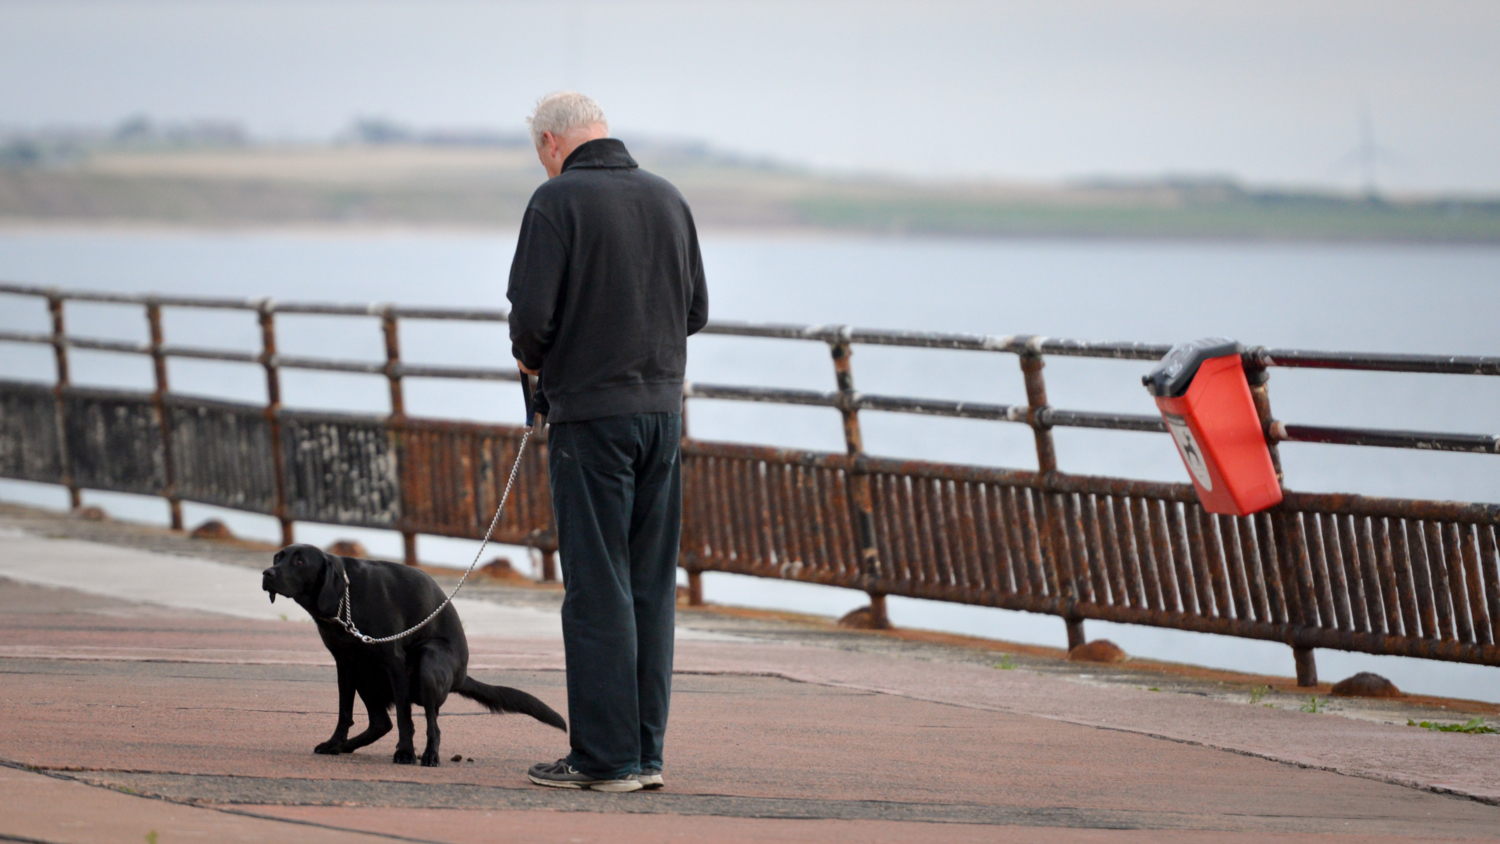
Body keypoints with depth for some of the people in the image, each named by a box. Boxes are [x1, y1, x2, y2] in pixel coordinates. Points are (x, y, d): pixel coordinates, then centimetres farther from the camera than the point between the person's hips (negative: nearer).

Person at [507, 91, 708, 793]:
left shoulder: (558, 201, -9)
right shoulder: (666, 197, 10)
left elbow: (531, 313, -14)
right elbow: (695, 309, 16)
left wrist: (531, 358, 6)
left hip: (591, 411, -6)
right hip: (662, 406, 6)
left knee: (597, 589, -3)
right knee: (651, 586, 8)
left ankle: (605, 756, -3)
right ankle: (646, 752, 10)